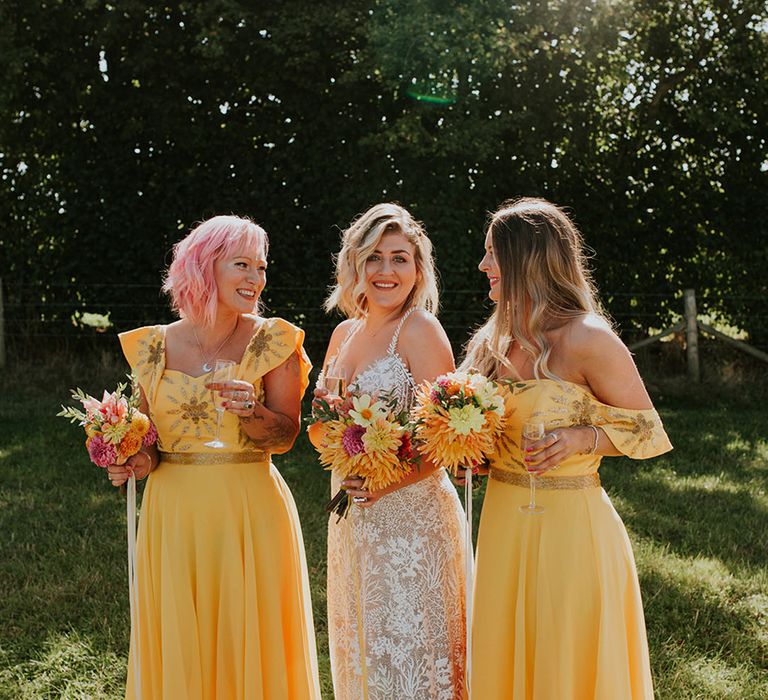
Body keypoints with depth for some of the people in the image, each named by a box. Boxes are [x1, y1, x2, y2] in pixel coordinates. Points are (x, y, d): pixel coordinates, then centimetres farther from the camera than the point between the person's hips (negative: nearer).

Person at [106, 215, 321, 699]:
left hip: (249, 511, -2)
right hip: (173, 513, 2)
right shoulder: (154, 346, 5)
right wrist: (141, 460, -6)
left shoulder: (273, 342, -2)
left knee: (249, 641, 4)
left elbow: (286, 435, -4)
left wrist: (251, 411, -22)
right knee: (177, 647, 9)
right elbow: (151, 432, 15)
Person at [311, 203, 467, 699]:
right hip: (352, 516, 7)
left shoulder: (419, 329, -11)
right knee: (361, 648, 16)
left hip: (410, 513, -7)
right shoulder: (344, 333, 10)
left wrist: (385, 482, -26)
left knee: (408, 655, 1)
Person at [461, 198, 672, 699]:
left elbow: (647, 430, -6)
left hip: (569, 524, -6)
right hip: (503, 522, 6)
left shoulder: (586, 340, -14)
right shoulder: (495, 341, 6)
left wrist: (581, 438, -22)